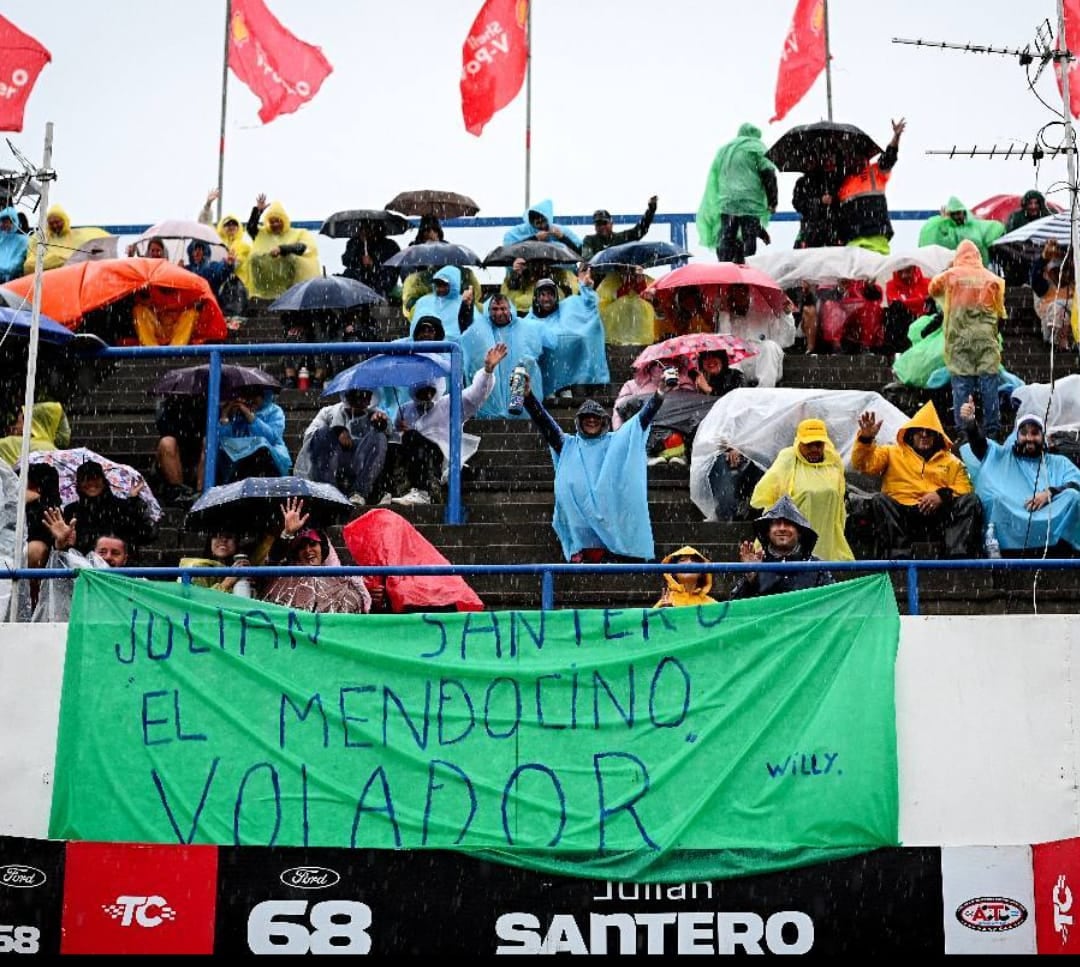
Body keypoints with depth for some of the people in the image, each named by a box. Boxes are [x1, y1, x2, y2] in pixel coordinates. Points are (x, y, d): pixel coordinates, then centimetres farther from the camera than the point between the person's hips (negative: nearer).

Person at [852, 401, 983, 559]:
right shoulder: (893, 453, 22)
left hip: (940, 518, 1)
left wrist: (944, 495, -8)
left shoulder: (952, 461, 25)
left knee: (971, 500, -21)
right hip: (901, 515, -1)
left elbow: (965, 490, 13)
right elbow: (862, 464, 10)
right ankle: (898, 559, -42)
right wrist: (866, 438, -8)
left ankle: (959, 559, -37)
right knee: (880, 500, -29)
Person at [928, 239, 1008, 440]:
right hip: (986, 340, 1)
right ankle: (993, 429, 6)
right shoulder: (992, 279, 5)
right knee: (989, 384, 4)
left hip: (959, 339, -1)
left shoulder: (950, 275, 1)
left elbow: (933, 289, 19)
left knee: (961, 387, 1)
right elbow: (1000, 310, 12)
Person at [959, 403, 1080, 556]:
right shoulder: (1003, 457, 25)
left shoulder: (1059, 463, 26)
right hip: (1011, 523, -1)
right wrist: (970, 422, -15)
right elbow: (979, 443, 7)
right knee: (998, 500, -29)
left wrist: (1050, 492, -12)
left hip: (1052, 521, 1)